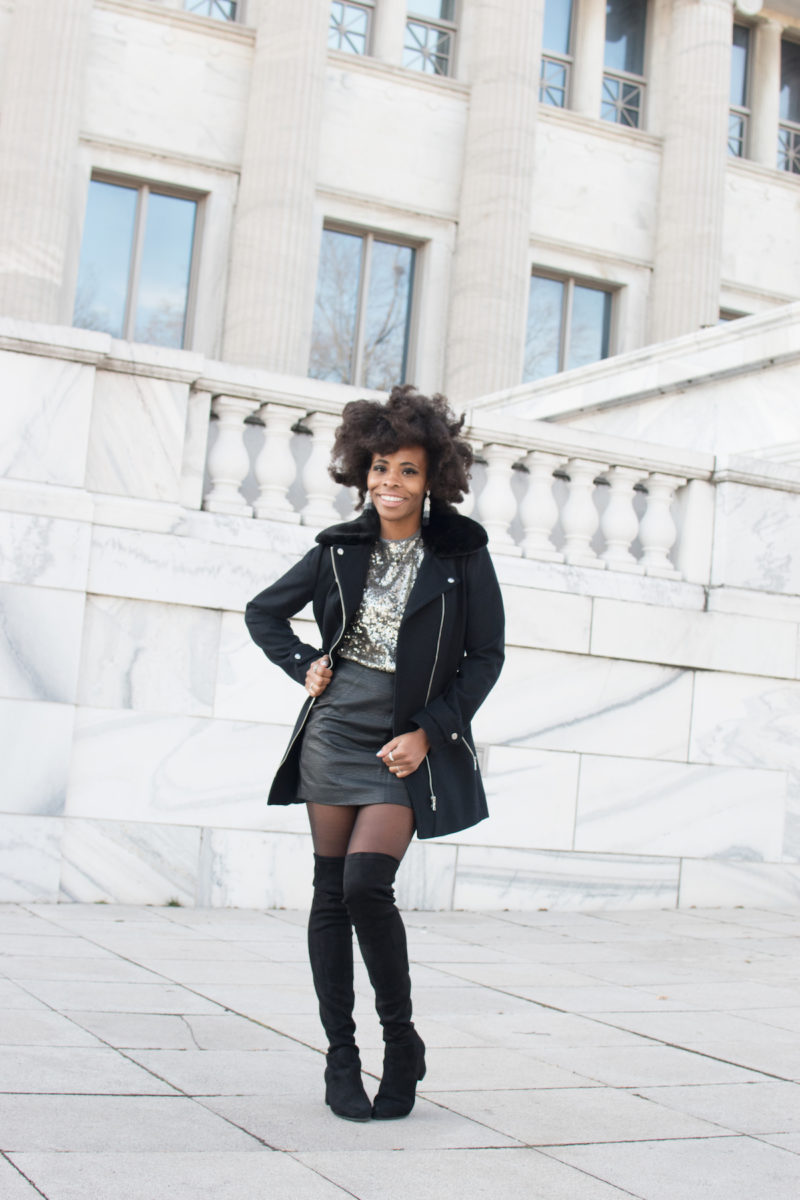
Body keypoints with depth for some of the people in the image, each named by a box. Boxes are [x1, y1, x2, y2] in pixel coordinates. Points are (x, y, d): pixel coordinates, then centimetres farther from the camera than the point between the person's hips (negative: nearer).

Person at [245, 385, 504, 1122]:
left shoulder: (462, 553, -4)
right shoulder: (342, 548, 5)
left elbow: (486, 656, -1)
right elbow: (264, 613, 18)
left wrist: (428, 732, -8)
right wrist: (303, 667, 3)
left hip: (407, 748, -3)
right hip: (335, 736, 3)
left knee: (366, 884, -16)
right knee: (330, 893, 4)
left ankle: (402, 1042, 5)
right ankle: (340, 1057, 15)